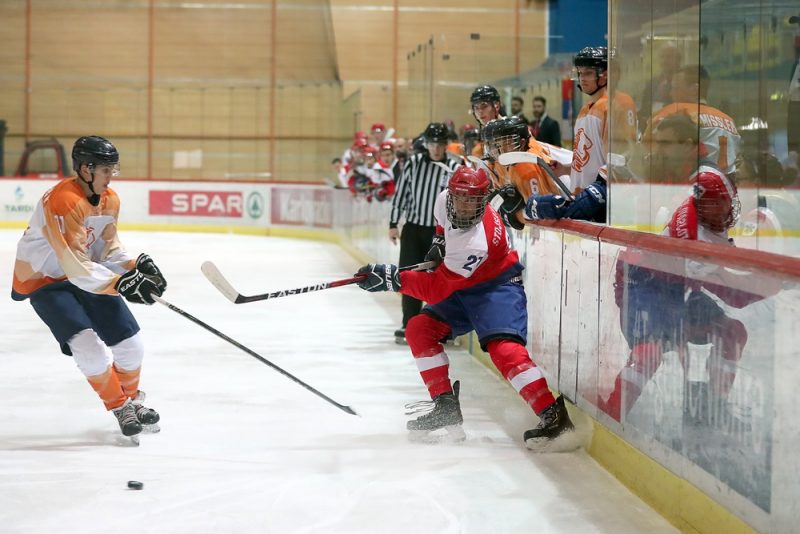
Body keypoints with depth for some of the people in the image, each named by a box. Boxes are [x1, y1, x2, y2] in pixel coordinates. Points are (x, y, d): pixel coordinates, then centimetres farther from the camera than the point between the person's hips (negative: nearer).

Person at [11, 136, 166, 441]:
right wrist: (121, 284, -39)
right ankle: (120, 407, -1)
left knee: (130, 343, 3)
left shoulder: (110, 200, -2)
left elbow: (108, 249, 5)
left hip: (87, 276, 8)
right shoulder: (64, 201, -31)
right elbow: (75, 266, -34)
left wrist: (136, 266, -13)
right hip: (43, 281, -8)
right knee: (88, 346, -22)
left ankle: (131, 398, 30)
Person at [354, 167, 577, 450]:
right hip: (461, 286, 9)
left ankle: (554, 417, -31)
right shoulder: (444, 199, -15)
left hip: (497, 286, -9)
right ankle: (445, 407, 5)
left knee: (504, 348, -29)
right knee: (419, 329, -2)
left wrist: (390, 278, -36)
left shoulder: (478, 244, -36)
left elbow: (435, 288, -34)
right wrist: (440, 242, 11)